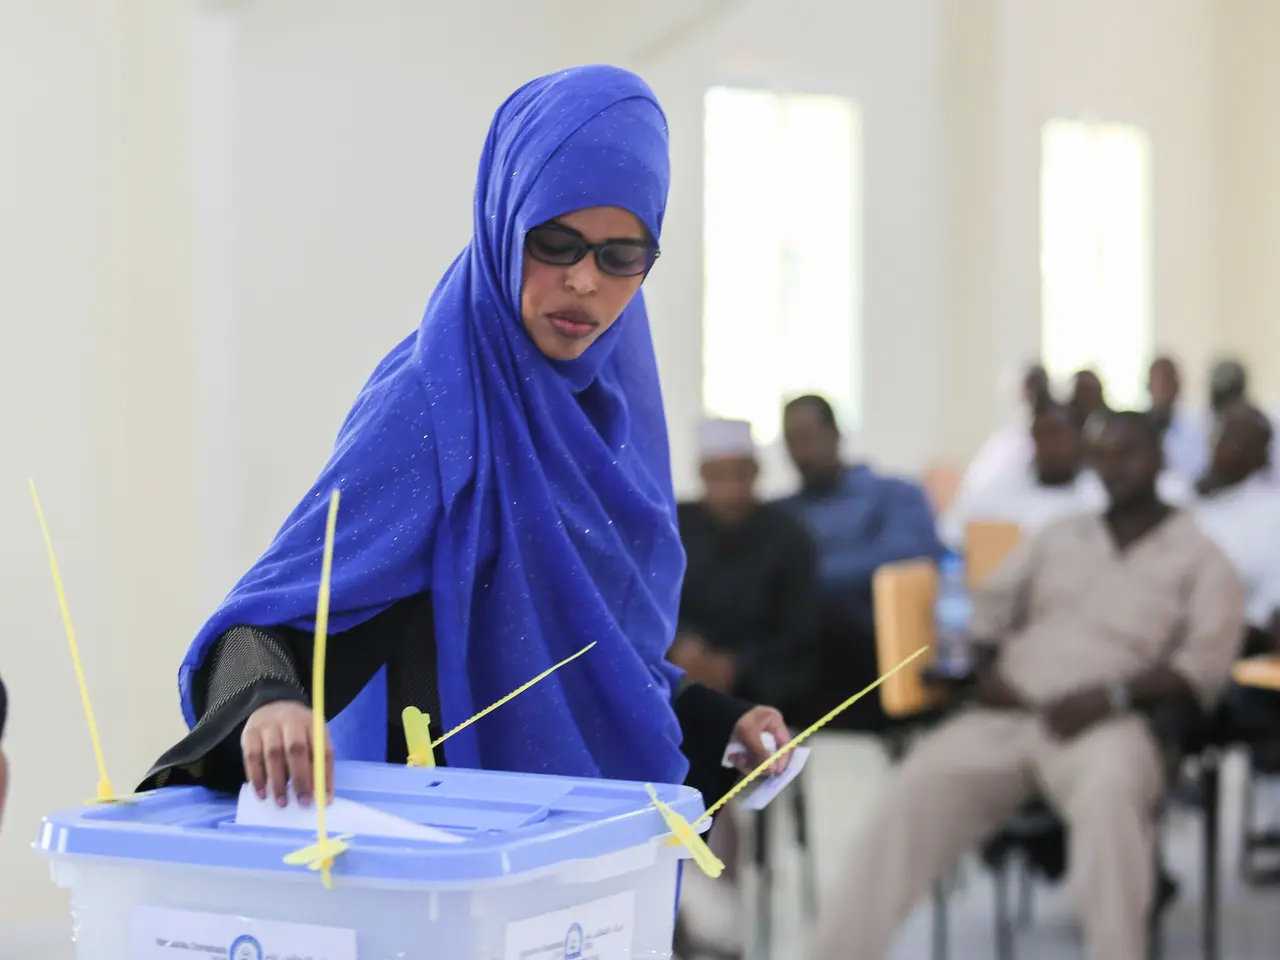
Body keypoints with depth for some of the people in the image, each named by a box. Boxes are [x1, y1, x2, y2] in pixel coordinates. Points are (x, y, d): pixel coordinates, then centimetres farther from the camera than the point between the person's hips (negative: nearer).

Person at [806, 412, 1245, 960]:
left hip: (1110, 723, -3)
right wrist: (983, 668, 1)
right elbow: (991, 605, 24)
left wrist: (1111, 696, -18)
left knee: (1109, 792, -40)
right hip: (1010, 713, 3)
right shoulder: (1058, 537, 25)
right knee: (918, 786, -24)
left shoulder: (1202, 560, 11)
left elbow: (1203, 664, -2)